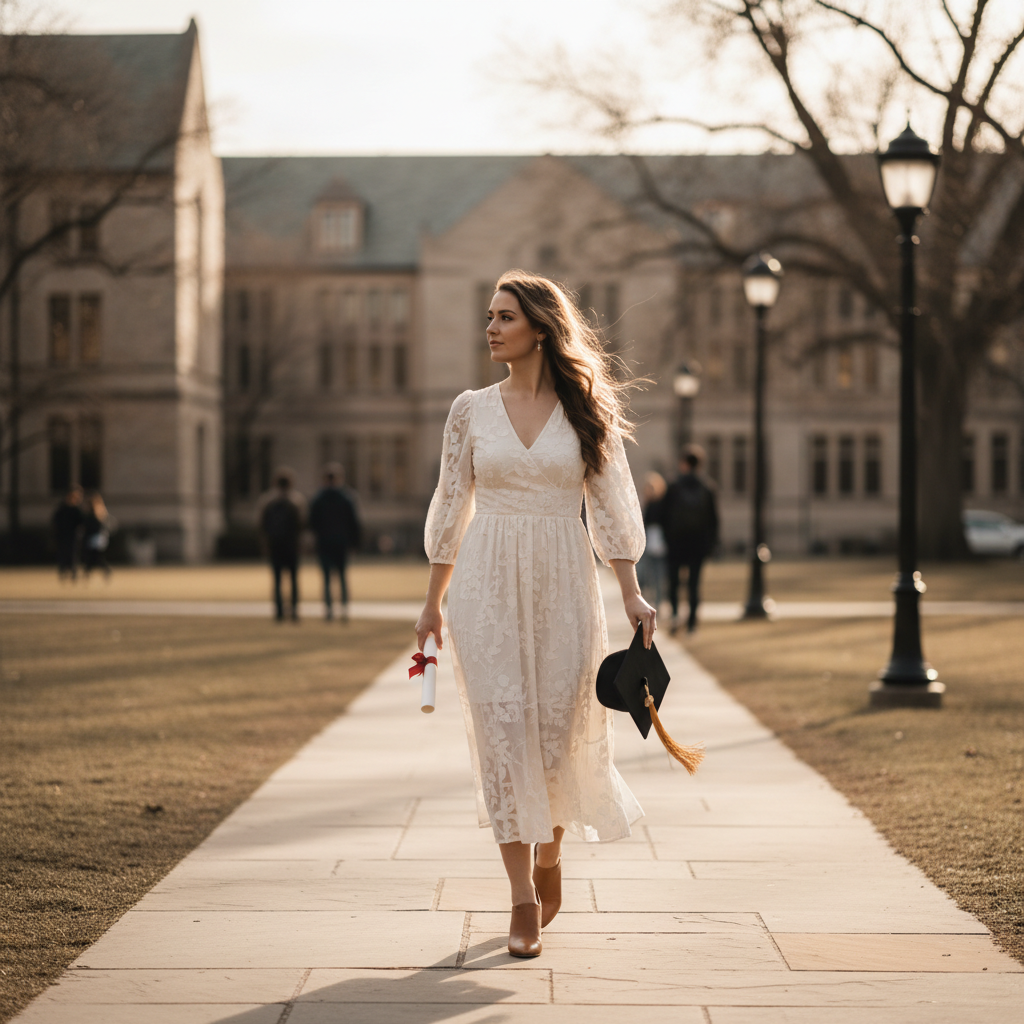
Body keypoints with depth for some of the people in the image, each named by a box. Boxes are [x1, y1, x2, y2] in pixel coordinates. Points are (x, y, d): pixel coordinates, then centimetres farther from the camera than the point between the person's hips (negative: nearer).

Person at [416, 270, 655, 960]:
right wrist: (434, 603, 10)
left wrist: (631, 593, -6)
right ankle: (524, 901, -1)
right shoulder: (472, 409, 5)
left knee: (561, 725, 0)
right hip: (488, 584, 1)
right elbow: (452, 508, 10)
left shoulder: (585, 410, 1)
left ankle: (550, 848, 31)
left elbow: (611, 503, 2)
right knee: (503, 727, -5)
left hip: (563, 581, -1)